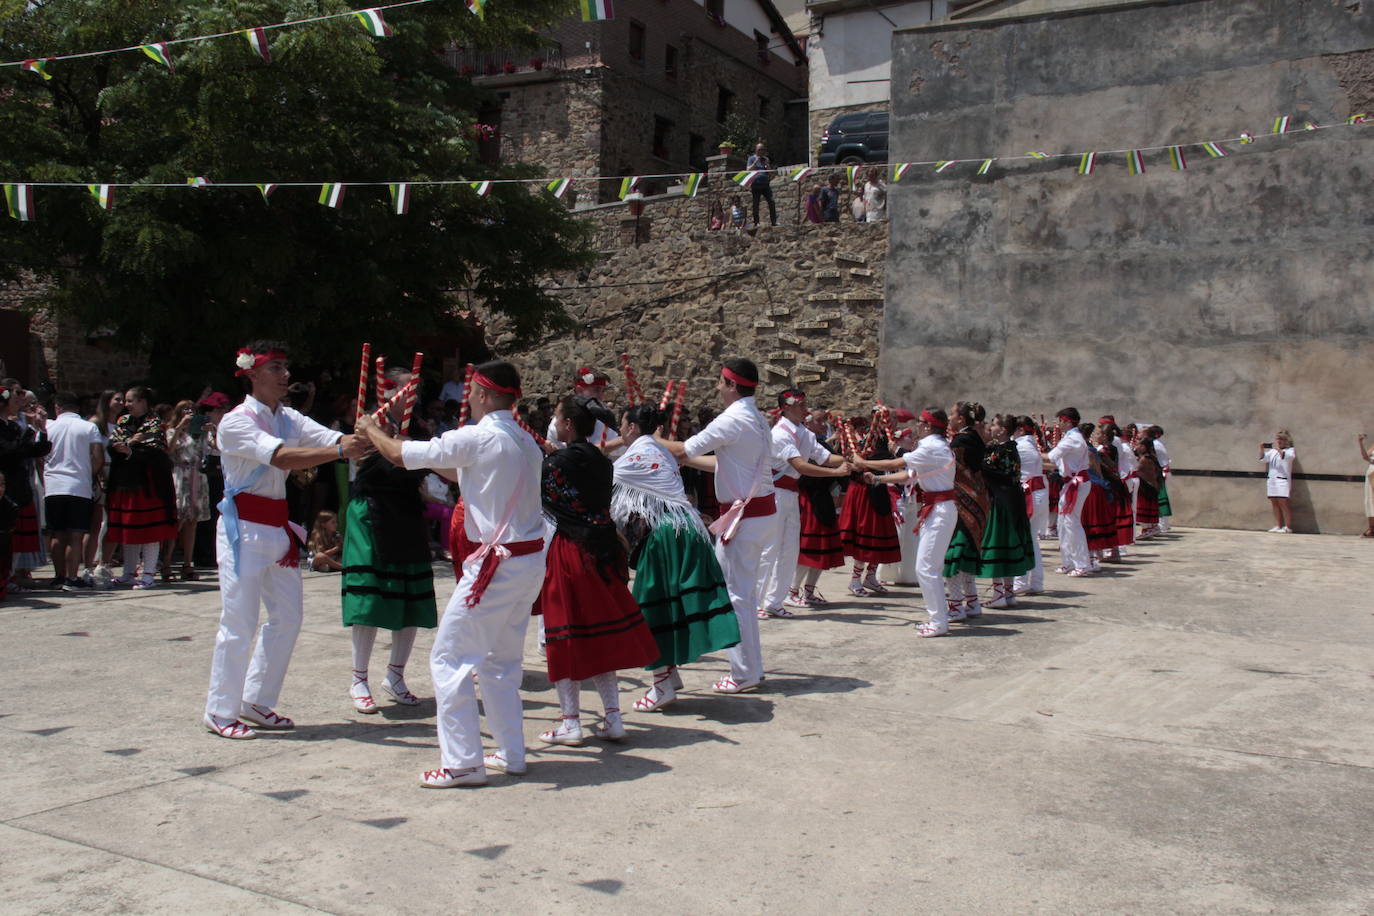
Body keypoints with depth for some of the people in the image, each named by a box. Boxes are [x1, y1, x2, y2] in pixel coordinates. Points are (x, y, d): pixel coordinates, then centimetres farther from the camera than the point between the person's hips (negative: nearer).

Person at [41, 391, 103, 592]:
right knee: (76, 535, -3)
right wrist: (91, 477, 11)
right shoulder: (89, 427, 2)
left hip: (53, 488, 3)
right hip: (80, 488, -2)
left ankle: (60, 577, 14)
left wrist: (44, 483, 18)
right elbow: (99, 458, -5)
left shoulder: (47, 428, 8)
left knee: (58, 535, 10)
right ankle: (72, 579, -8)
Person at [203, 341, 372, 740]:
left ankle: (256, 702, 23)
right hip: (244, 527, -8)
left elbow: (333, 439, -2)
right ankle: (220, 713, 8)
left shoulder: (288, 418, 10)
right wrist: (341, 451, -36)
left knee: (288, 617, 10)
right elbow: (283, 457, -27)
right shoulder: (236, 422, -12)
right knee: (239, 622, -5)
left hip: (278, 527, 8)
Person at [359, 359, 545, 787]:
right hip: (531, 560, 8)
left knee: (450, 658, 1)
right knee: (501, 661, 19)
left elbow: (399, 454, -6)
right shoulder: (526, 441, 9)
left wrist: (370, 429, 14)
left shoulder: (477, 438, -14)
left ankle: (462, 762, 3)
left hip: (497, 564, -8)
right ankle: (511, 754, 25)